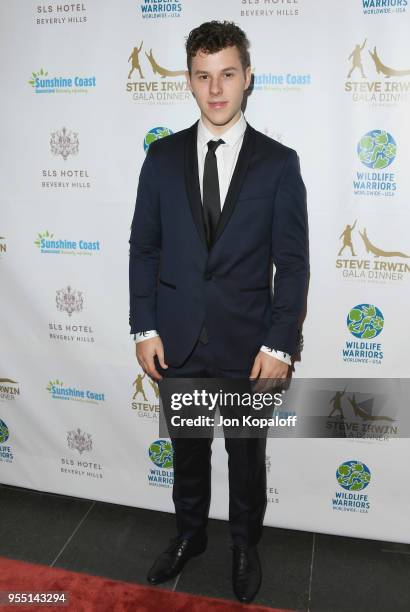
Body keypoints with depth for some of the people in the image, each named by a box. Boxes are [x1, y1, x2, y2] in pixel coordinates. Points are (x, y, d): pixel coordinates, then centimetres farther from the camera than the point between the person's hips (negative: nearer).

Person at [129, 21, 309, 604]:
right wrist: (144, 328, -2)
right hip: (178, 340, 2)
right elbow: (144, 247, 3)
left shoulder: (279, 162, -5)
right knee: (187, 447, 20)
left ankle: (245, 545, 42)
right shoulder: (163, 156, 1)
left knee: (247, 453, 16)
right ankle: (189, 535, 45)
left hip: (247, 344, -1)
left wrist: (279, 344, -10)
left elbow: (293, 262, -5)